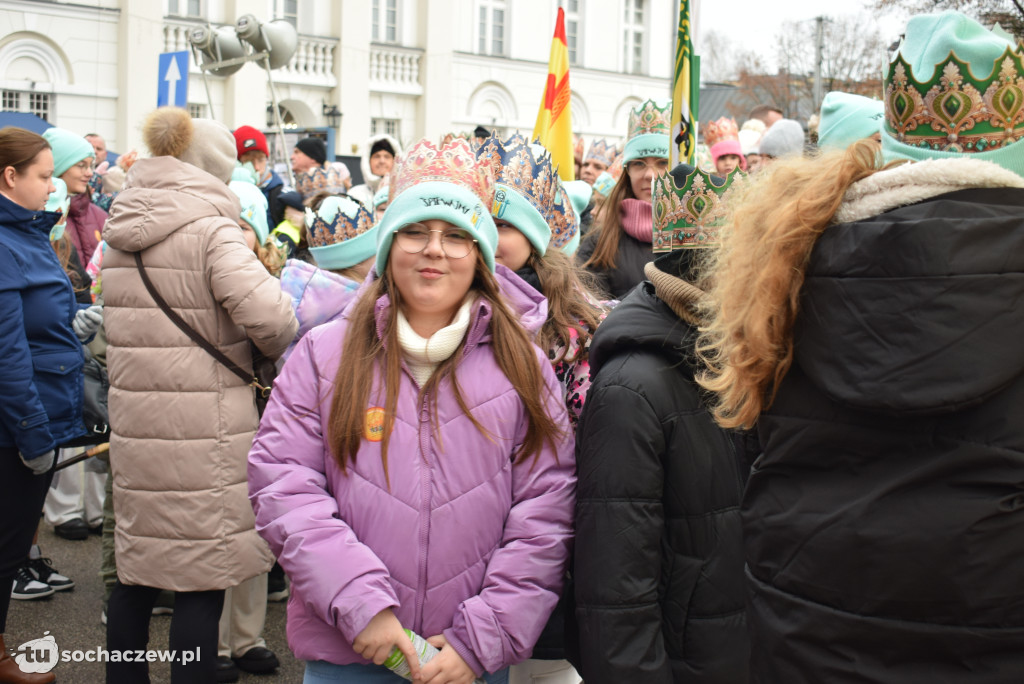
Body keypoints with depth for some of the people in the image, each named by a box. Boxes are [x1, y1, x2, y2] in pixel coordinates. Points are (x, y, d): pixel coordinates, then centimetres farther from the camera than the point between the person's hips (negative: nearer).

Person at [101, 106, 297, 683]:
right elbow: (268, 316, -23)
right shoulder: (211, 229, -12)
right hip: (202, 428, -7)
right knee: (203, 578, 1)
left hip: (133, 421, 7)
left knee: (138, 569, 18)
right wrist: (274, 343, -2)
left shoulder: (122, 230, 11)